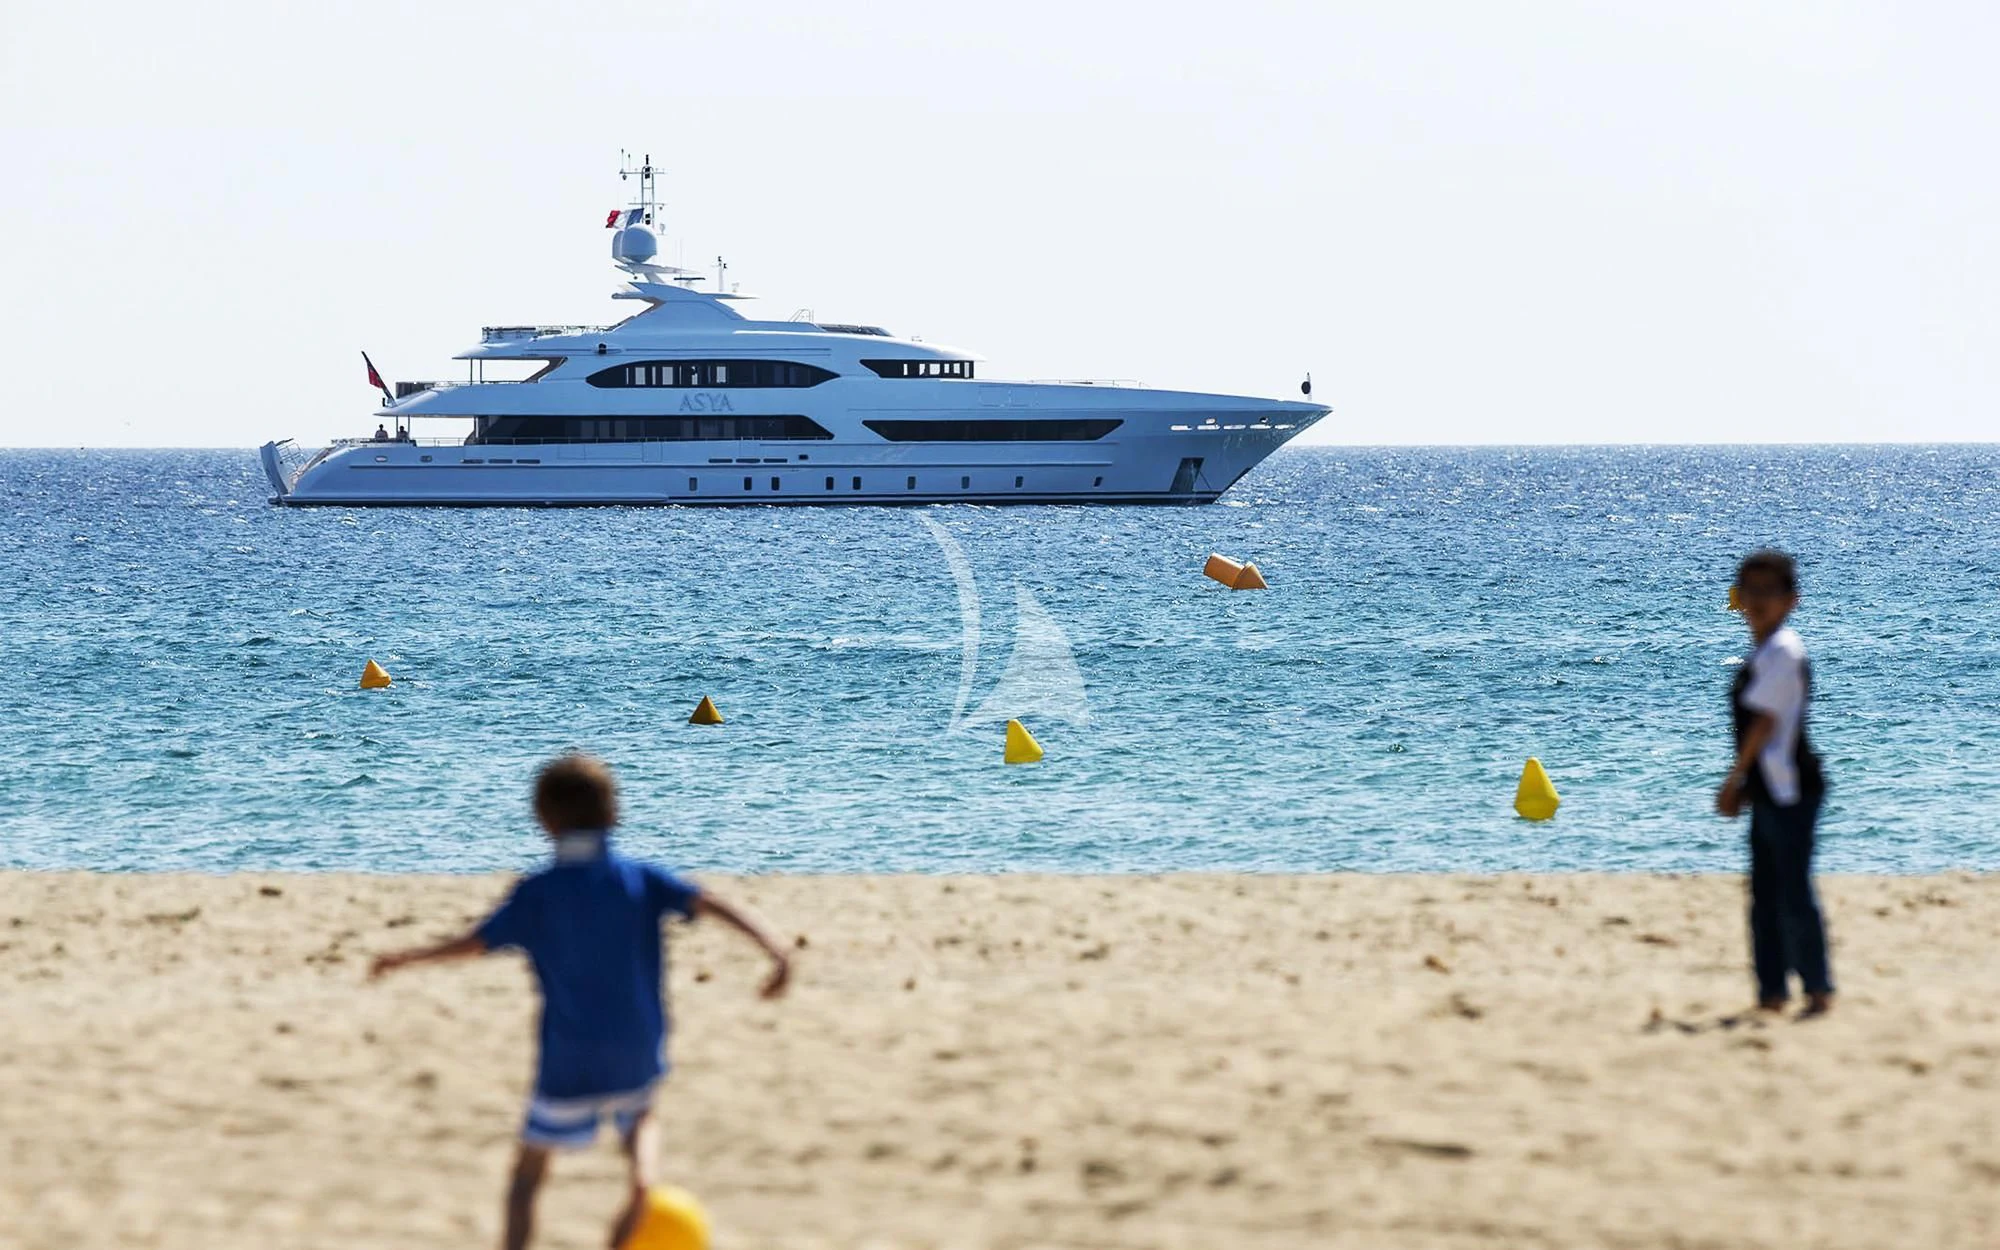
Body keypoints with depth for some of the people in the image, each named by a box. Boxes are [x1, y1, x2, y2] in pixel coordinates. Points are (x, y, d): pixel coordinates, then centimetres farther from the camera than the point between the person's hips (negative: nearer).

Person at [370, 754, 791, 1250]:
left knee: (529, 1170, 8)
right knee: (638, 1119, 34)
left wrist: (405, 959, 6)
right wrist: (773, 949, -19)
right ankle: (642, 1173, 7)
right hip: (638, 1055, 2)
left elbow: (476, 943, -8)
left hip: (568, 1060, -2)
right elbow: (707, 904, -13)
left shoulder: (537, 893, -7)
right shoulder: (640, 879, -2)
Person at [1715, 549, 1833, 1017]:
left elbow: (1764, 720, -16)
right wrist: (1745, 784, 14)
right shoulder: (1764, 653, 16)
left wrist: (1735, 779, -10)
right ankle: (1772, 991, 16)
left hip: (1789, 787, -10)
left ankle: (1818, 988, -5)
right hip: (1769, 789, 10)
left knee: (1793, 891, -10)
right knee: (1765, 894, 12)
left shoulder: (1783, 650, -13)